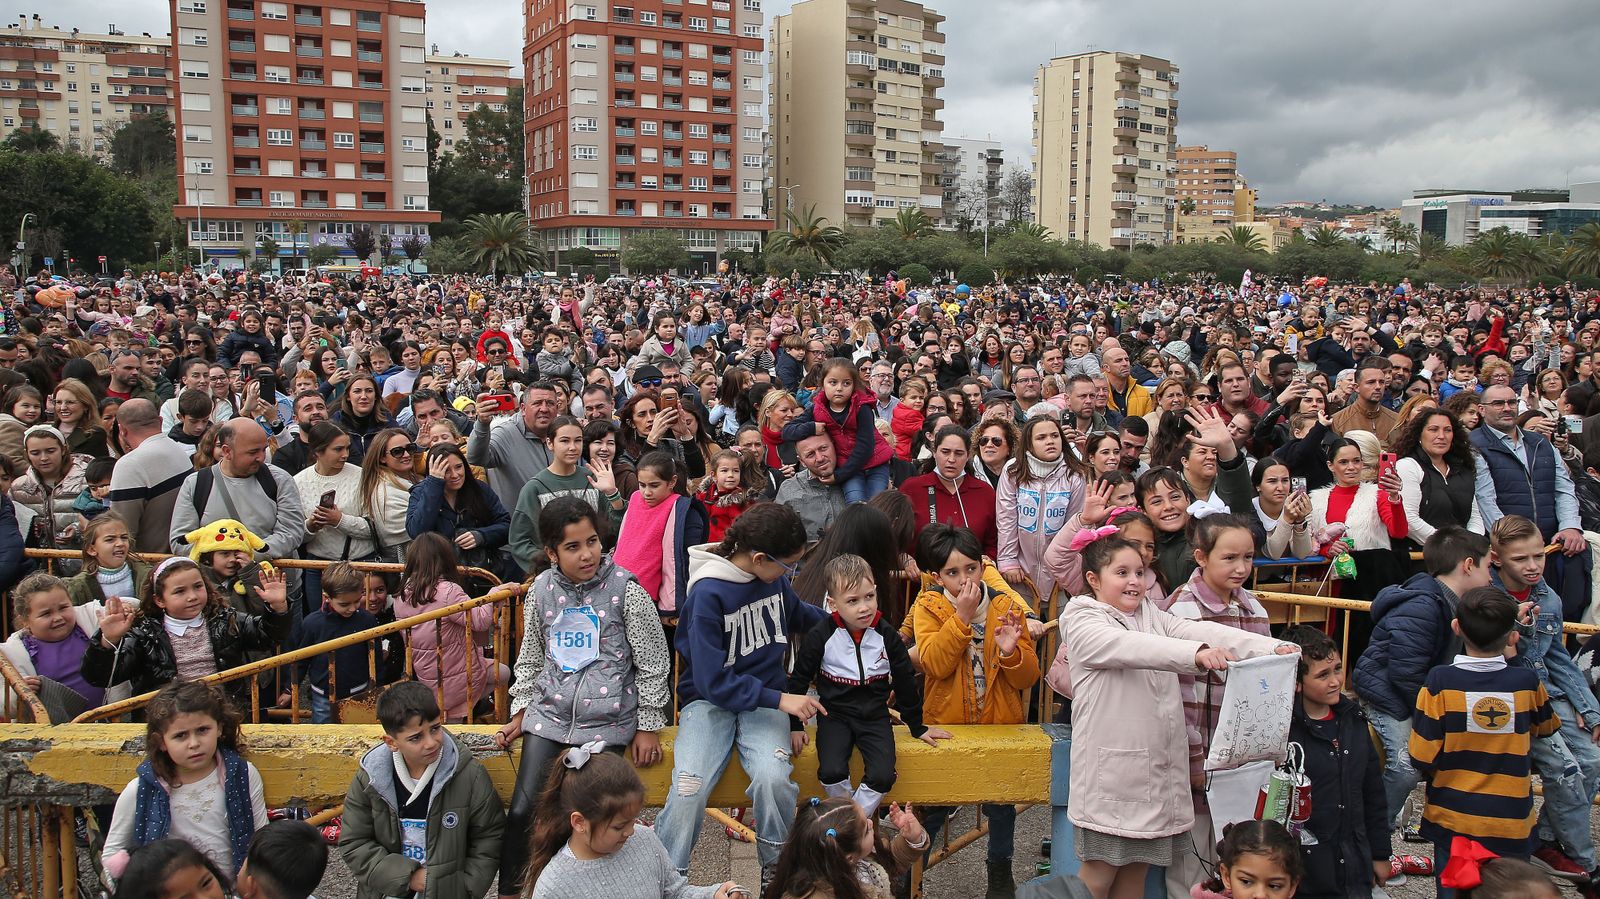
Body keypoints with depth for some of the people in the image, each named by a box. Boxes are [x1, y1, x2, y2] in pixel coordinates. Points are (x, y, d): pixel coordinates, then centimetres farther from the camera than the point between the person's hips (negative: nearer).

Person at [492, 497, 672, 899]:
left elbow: (653, 661, -3)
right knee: (522, 811, -6)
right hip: (550, 714, 3)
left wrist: (648, 726, -1)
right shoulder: (542, 590, 3)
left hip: (607, 718, -3)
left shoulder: (624, 588, -8)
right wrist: (520, 713, 12)